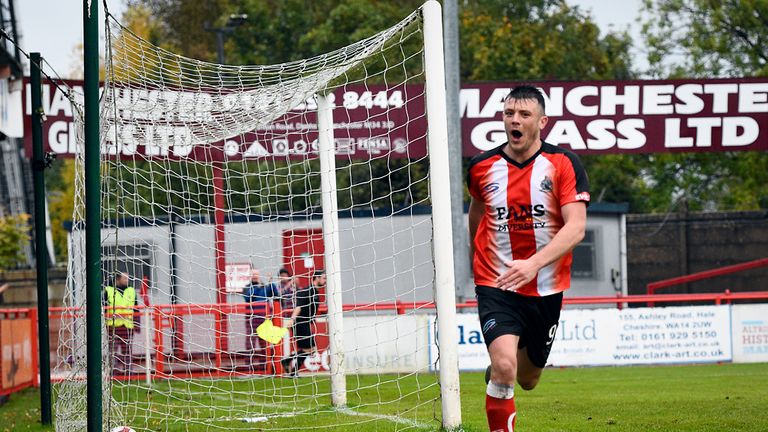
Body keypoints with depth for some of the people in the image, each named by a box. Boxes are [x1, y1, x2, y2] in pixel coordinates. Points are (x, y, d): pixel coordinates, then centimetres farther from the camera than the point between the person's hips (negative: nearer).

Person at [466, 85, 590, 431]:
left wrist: (533, 264, -32)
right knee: (504, 366, -25)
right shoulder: (482, 167, -2)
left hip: (546, 289, 1)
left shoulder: (563, 165, -9)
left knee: (527, 379, 17)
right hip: (496, 286, -1)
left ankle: (495, 372, 53)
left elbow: (575, 227, -18)